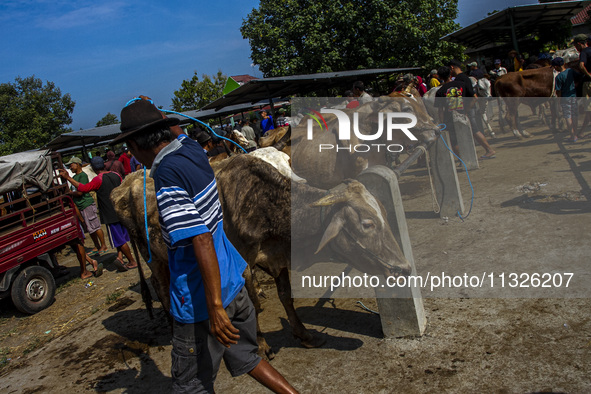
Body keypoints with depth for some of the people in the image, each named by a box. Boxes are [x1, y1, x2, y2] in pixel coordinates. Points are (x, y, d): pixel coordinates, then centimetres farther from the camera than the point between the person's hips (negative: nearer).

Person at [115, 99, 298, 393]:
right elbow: (177, 135, 28)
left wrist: (215, 308, -26)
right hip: (233, 281, 8)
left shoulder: (168, 177, -22)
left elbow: (201, 241, -28)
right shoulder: (191, 149, 1)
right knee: (245, 358, 26)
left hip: (200, 300, -8)